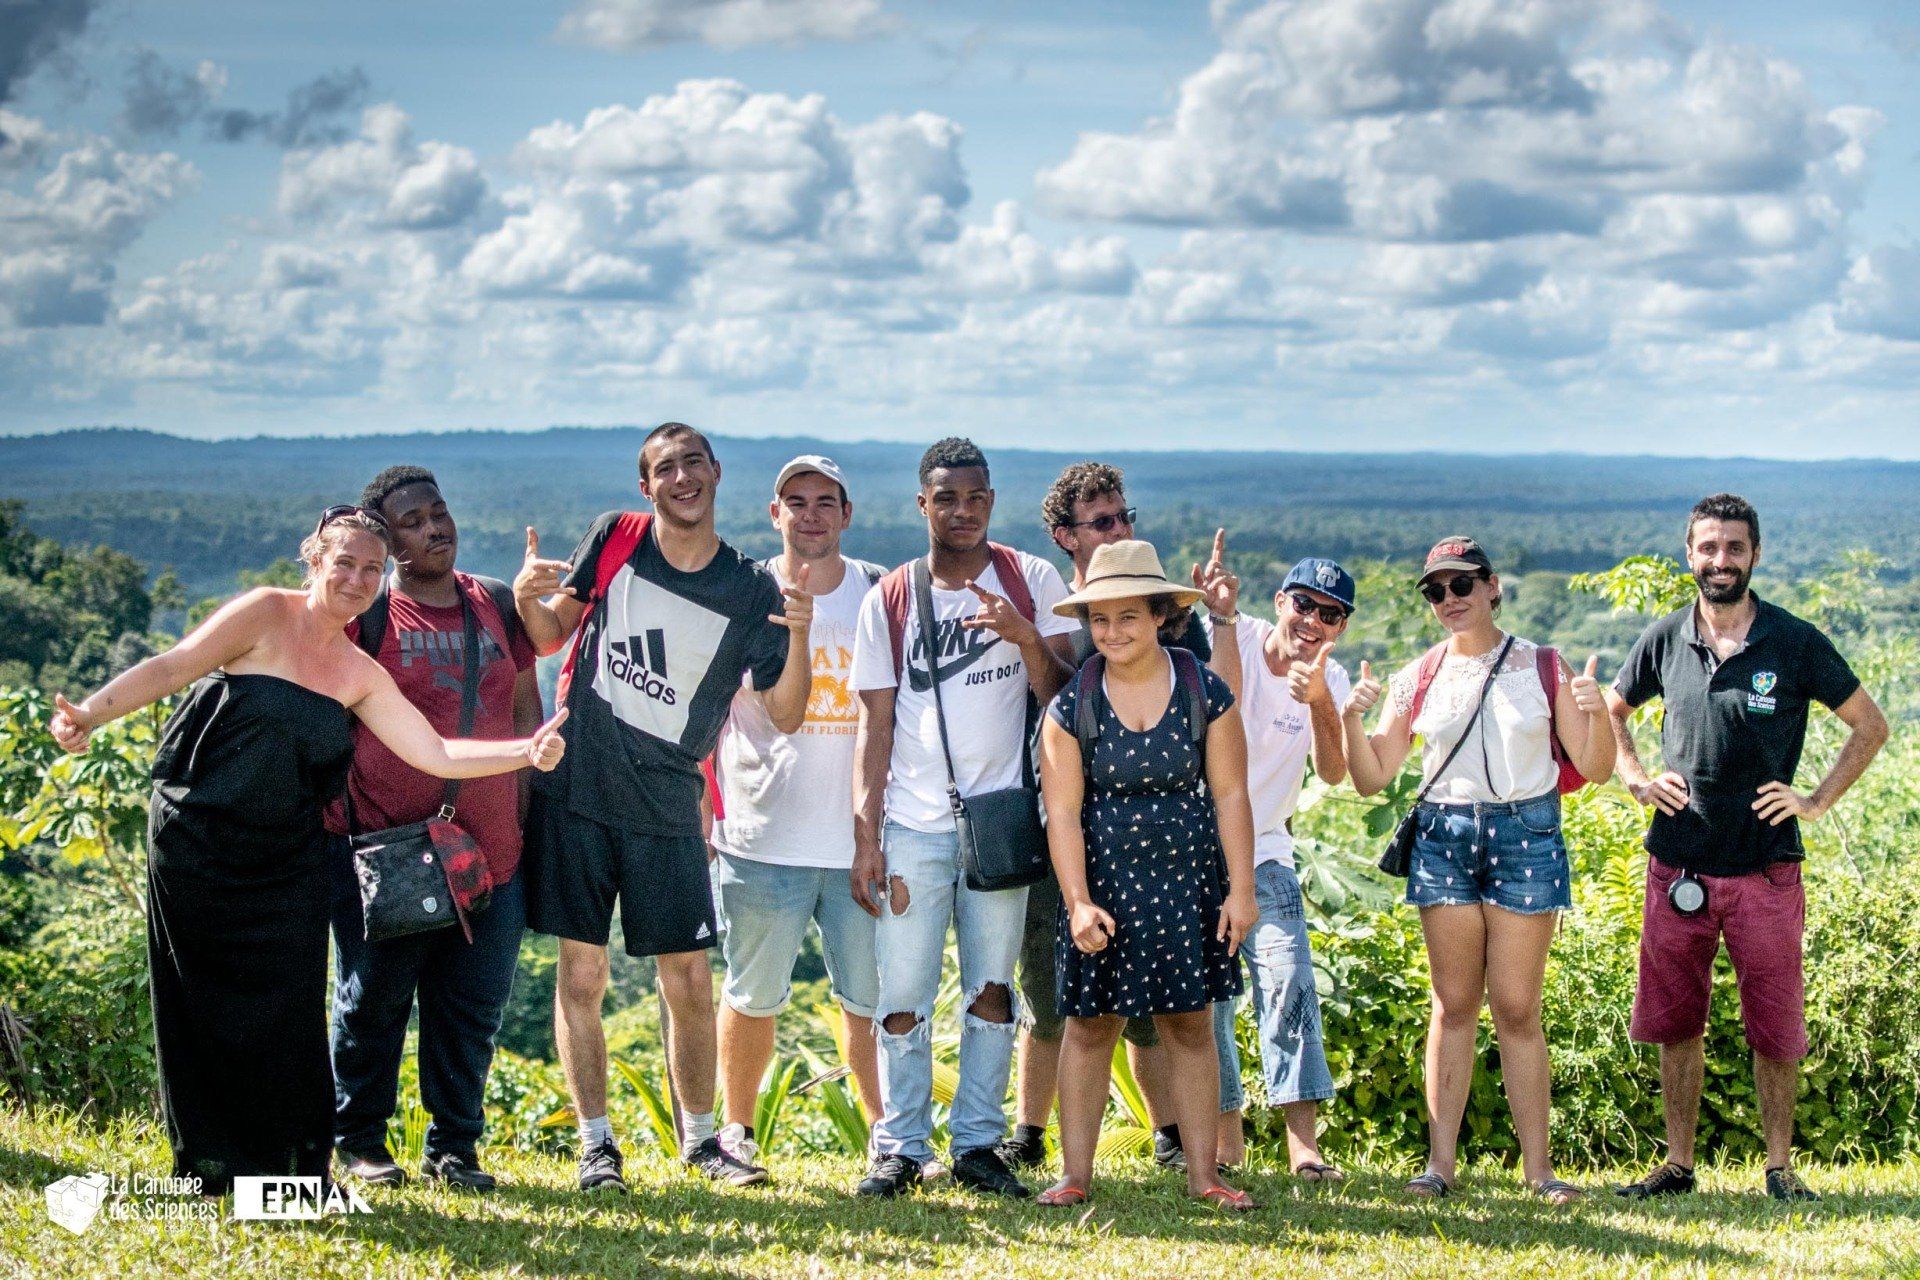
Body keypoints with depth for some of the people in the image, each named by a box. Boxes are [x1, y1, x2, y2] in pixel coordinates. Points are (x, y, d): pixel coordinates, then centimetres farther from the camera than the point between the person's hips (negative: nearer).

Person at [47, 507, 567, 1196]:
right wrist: (91, 713, -24)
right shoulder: (266, 615, -3)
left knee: (290, 1014, -1)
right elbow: (173, 667, -10)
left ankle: (295, 1166, 9)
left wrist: (528, 751, -5)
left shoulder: (362, 676, 10)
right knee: (203, 1009, 2)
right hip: (198, 846, -4)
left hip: (287, 865, 4)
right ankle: (209, 1165, 13)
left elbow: (436, 754, 7)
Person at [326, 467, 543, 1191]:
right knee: (372, 999, 4)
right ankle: (358, 1140, 17)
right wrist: (342, 817, -8)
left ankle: (454, 1146, 18)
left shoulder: (499, 607, 11)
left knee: (474, 1008, 7)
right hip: (385, 850, -4)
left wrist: (523, 819, 11)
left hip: (490, 852, 4)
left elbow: (526, 712, 17)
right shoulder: (365, 611, -2)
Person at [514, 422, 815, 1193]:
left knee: (689, 979, 2)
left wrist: (799, 636, -17)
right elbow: (550, 638, 12)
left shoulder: (751, 591, 0)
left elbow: (785, 716, -1)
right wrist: (526, 600, -10)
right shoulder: (611, 541, 1)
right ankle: (596, 1144, 9)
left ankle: (700, 1137, 18)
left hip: (668, 810, 0)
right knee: (582, 971, 0)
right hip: (576, 790, 0)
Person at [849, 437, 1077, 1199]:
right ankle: (901, 1146, 8)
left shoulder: (1031, 581, 6)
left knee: (992, 991, 3)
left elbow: (1060, 696, 1)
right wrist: (865, 835, 0)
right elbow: (876, 724, 6)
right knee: (903, 998, -2)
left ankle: (978, 1143, 11)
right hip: (913, 825, 0)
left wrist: (1027, 638, -17)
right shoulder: (890, 599, 7)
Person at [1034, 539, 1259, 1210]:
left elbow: (1230, 795, 0)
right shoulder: (1072, 704, -4)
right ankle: (1074, 1174, 7)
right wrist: (1077, 902, -12)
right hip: (1102, 883, 0)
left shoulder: (1204, 692, -3)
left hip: (1186, 880, 1)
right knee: (1090, 1025, 1)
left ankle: (1203, 1174, 10)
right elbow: (1062, 812, -5)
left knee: (1191, 1025, 4)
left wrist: (1241, 889, -3)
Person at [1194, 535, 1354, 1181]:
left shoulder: (1331, 680, -2)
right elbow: (1225, 701, -31)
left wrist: (1319, 702, -37)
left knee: (1290, 986, -10)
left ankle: (1303, 1145, -13)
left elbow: (1333, 772, -21)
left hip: (1265, 851, 2)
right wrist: (1223, 618, -38)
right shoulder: (1228, 636, -10)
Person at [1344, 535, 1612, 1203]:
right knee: (1454, 1005, 2)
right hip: (1444, 837, 2)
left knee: (1517, 1009, -2)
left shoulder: (1543, 668, 4)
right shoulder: (1418, 679, 9)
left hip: (1526, 835, -2)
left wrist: (1598, 714, -15)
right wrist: (1351, 721, -10)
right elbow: (1372, 778, 8)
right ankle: (1440, 1160, 4)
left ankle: (1537, 1165, 2)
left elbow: (1596, 769, 4)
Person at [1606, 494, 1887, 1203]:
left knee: (1777, 1029, 2)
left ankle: (1780, 1168, 14)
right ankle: (1678, 1164, 18)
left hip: (1767, 870, -2)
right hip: (1677, 868, 2)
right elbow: (1612, 710, 22)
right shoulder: (1664, 640, 4)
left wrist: (1817, 801, -2)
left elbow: (1870, 725, 6)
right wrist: (1637, 779, 7)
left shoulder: (1795, 643, -4)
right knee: (1674, 1021, 8)